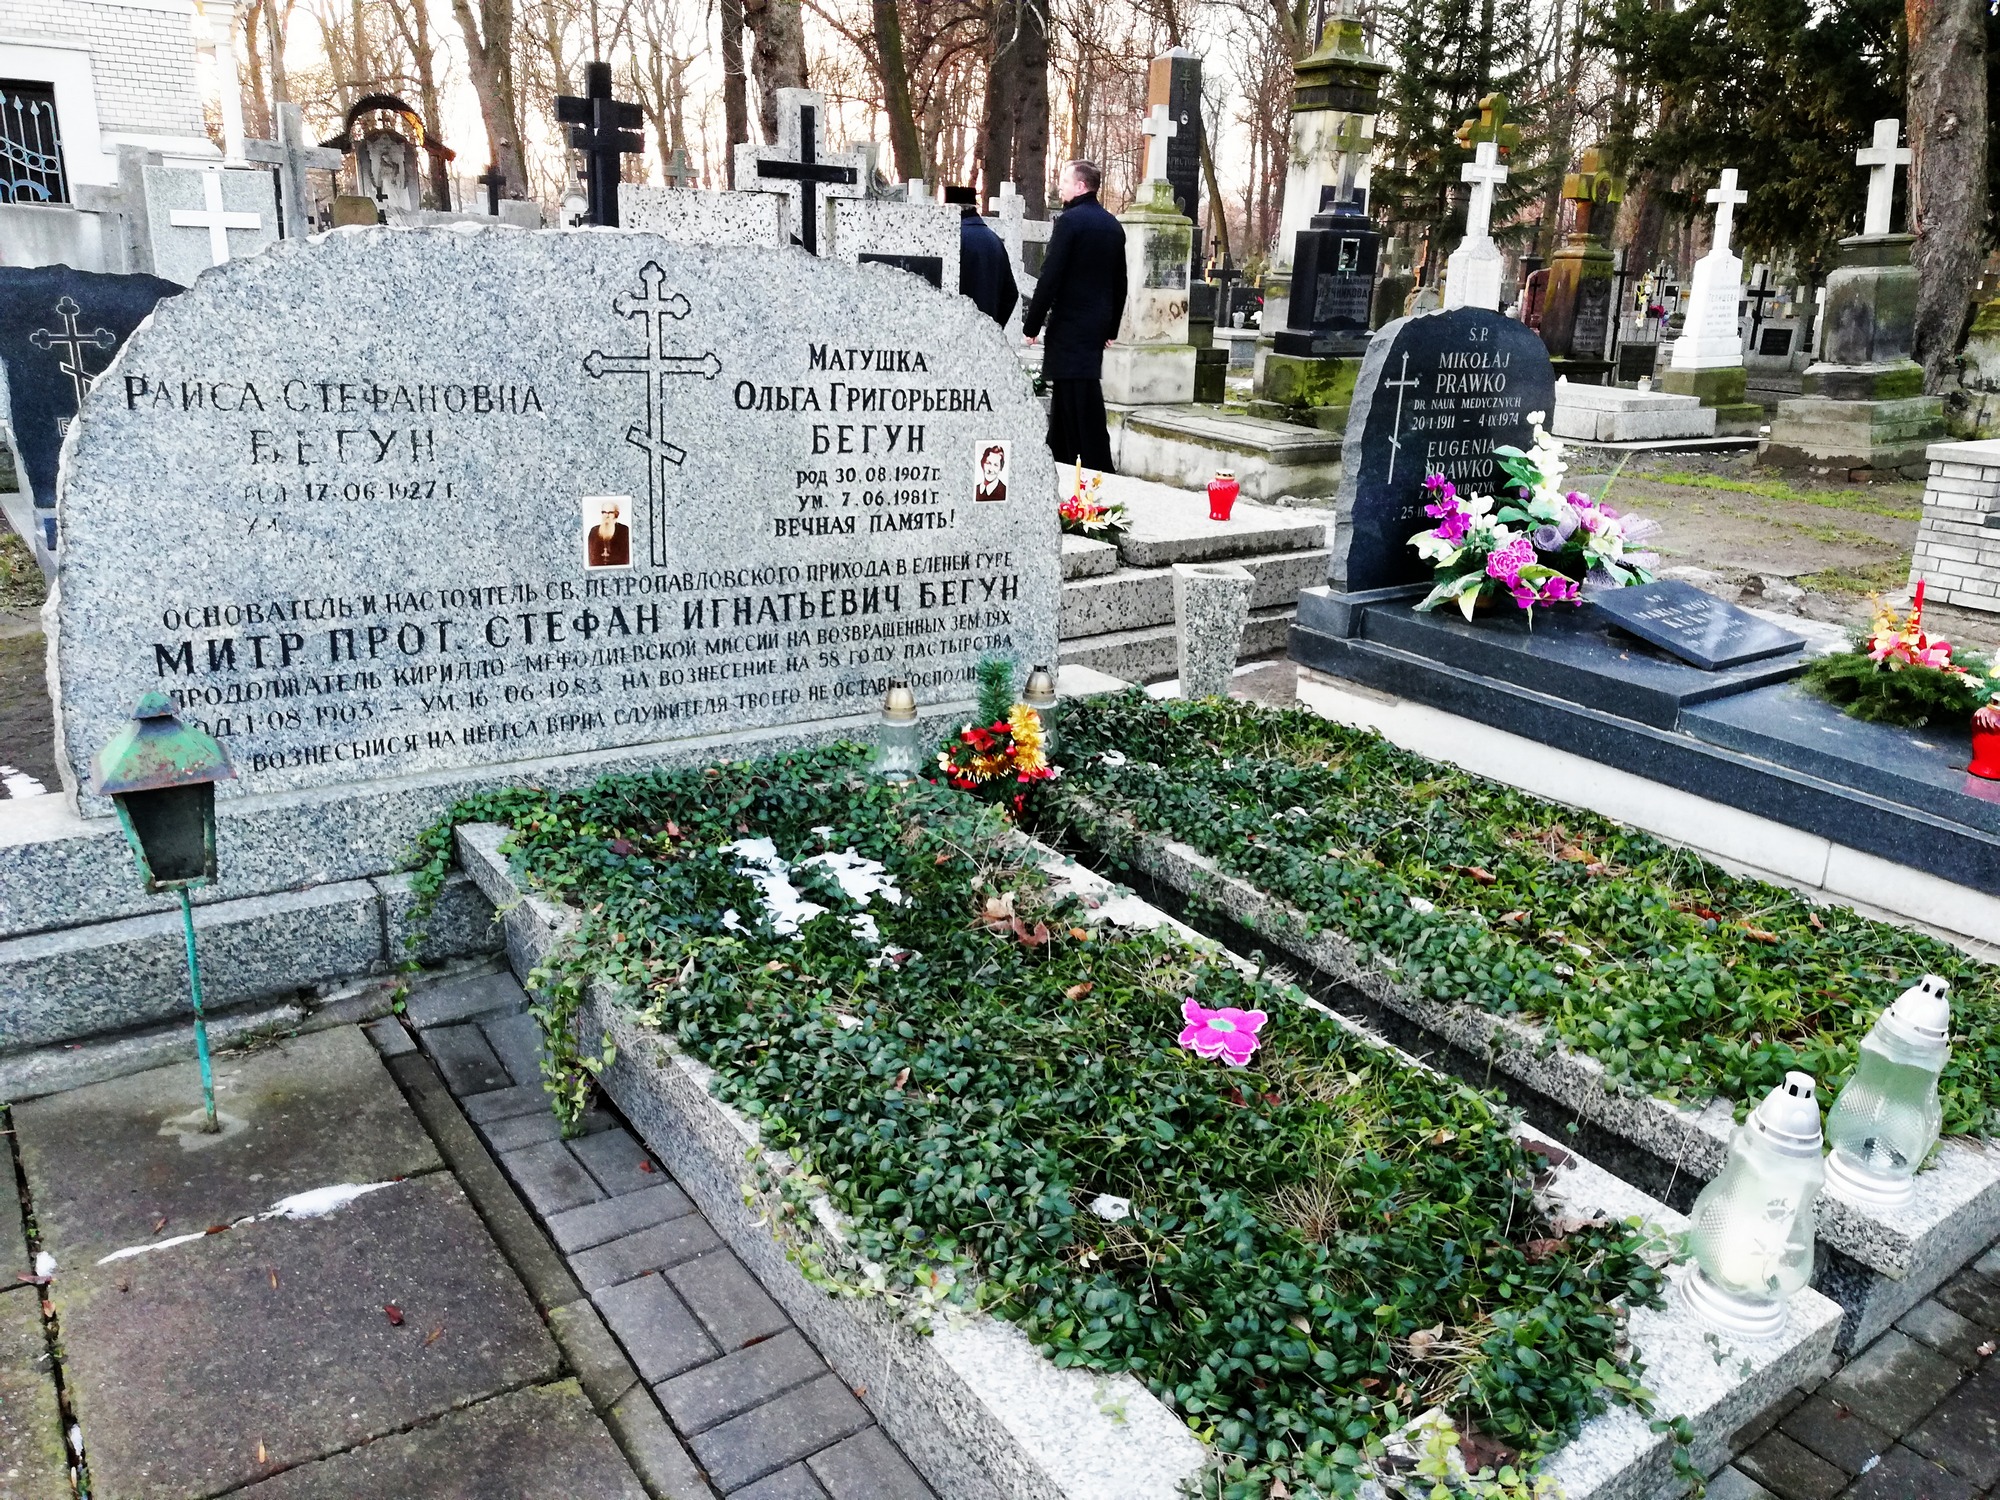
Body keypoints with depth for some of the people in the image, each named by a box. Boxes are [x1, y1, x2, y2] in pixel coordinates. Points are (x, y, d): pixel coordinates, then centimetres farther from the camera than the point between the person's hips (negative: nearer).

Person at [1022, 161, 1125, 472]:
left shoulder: (1070, 221, -11)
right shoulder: (1112, 225, 14)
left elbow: (1049, 278, -14)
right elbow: (1120, 283, 18)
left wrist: (1031, 325, -9)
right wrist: (1111, 328, 24)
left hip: (1070, 328, -9)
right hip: (1097, 327, 9)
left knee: (1085, 412, -9)